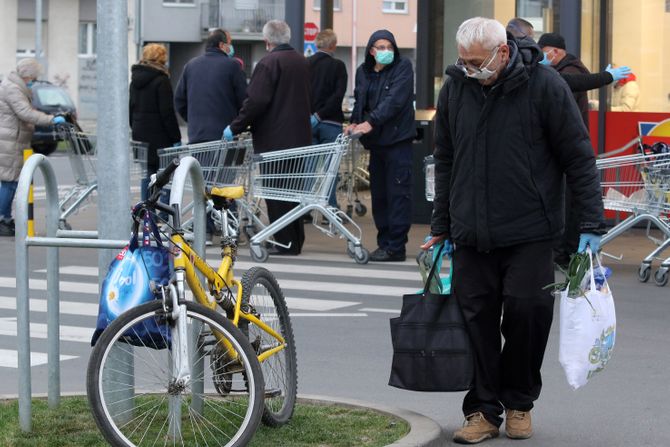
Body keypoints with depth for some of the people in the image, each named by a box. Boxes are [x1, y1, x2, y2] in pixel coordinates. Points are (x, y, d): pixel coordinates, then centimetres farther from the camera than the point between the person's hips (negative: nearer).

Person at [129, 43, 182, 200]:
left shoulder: (135, 80, 12)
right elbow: (167, 112, -14)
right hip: (159, 138, -7)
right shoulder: (161, 80, -12)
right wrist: (176, 138, -11)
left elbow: (130, 109, 17)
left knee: (147, 174, 10)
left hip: (140, 136, 7)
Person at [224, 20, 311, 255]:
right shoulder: (302, 62, 12)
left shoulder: (269, 63, -14)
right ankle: (296, 240, 18)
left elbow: (256, 102, -20)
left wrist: (235, 127, -13)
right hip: (300, 137, 8)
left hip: (274, 140, -8)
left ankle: (285, 242, -3)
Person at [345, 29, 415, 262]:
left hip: (398, 138, -6)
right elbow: (359, 101, 14)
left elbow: (394, 100, -17)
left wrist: (370, 123, -25)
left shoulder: (403, 67, -7)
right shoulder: (364, 72, 11)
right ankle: (384, 242, 17)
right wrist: (355, 122, -6)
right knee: (378, 193, 9)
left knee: (398, 192, -7)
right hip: (376, 140, 6)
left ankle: (395, 247, -6)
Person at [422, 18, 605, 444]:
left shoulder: (544, 85, -8)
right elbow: (445, 162, 15)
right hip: (471, 236, 3)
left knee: (528, 313, -3)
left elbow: (579, 156, -3)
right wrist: (440, 227, 15)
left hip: (530, 233, -3)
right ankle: (483, 410, 10)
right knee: (477, 320, 1)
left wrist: (592, 223, -6)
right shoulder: (455, 88, 4)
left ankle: (519, 402, 16)